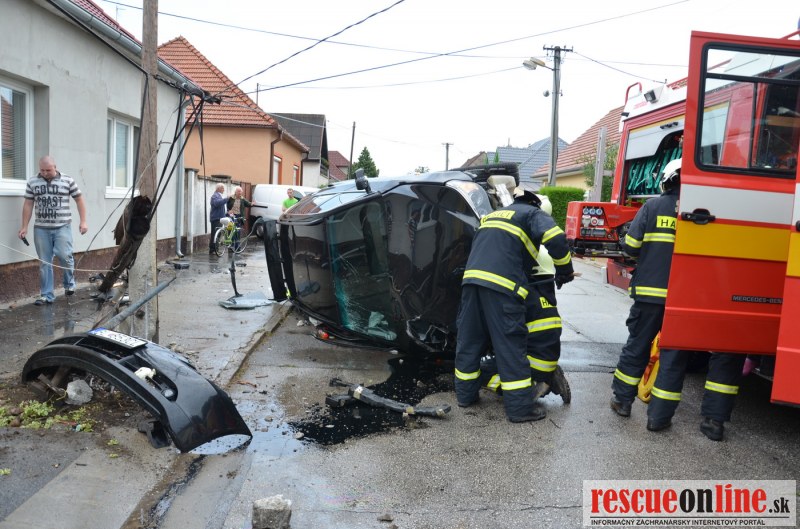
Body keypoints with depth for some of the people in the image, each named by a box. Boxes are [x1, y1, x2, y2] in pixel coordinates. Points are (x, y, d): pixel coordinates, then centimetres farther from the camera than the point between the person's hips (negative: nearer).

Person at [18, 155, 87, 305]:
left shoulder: (67, 180, 1)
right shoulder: (32, 182, 7)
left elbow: (79, 200, 5)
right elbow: (28, 204, 10)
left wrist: (83, 222, -2)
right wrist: (24, 227, 6)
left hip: (62, 227, -2)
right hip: (41, 228, 2)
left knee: (64, 255, -13)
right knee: (44, 262, 4)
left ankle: (70, 283, 14)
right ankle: (46, 295, 10)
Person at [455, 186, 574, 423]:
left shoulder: (492, 215, 32)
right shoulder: (533, 214, 12)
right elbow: (556, 239, -5)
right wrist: (564, 271, 7)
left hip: (472, 279, 6)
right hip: (502, 285, -6)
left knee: (469, 339, 14)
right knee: (510, 344, -2)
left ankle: (465, 394, 23)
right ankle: (520, 406, 3)